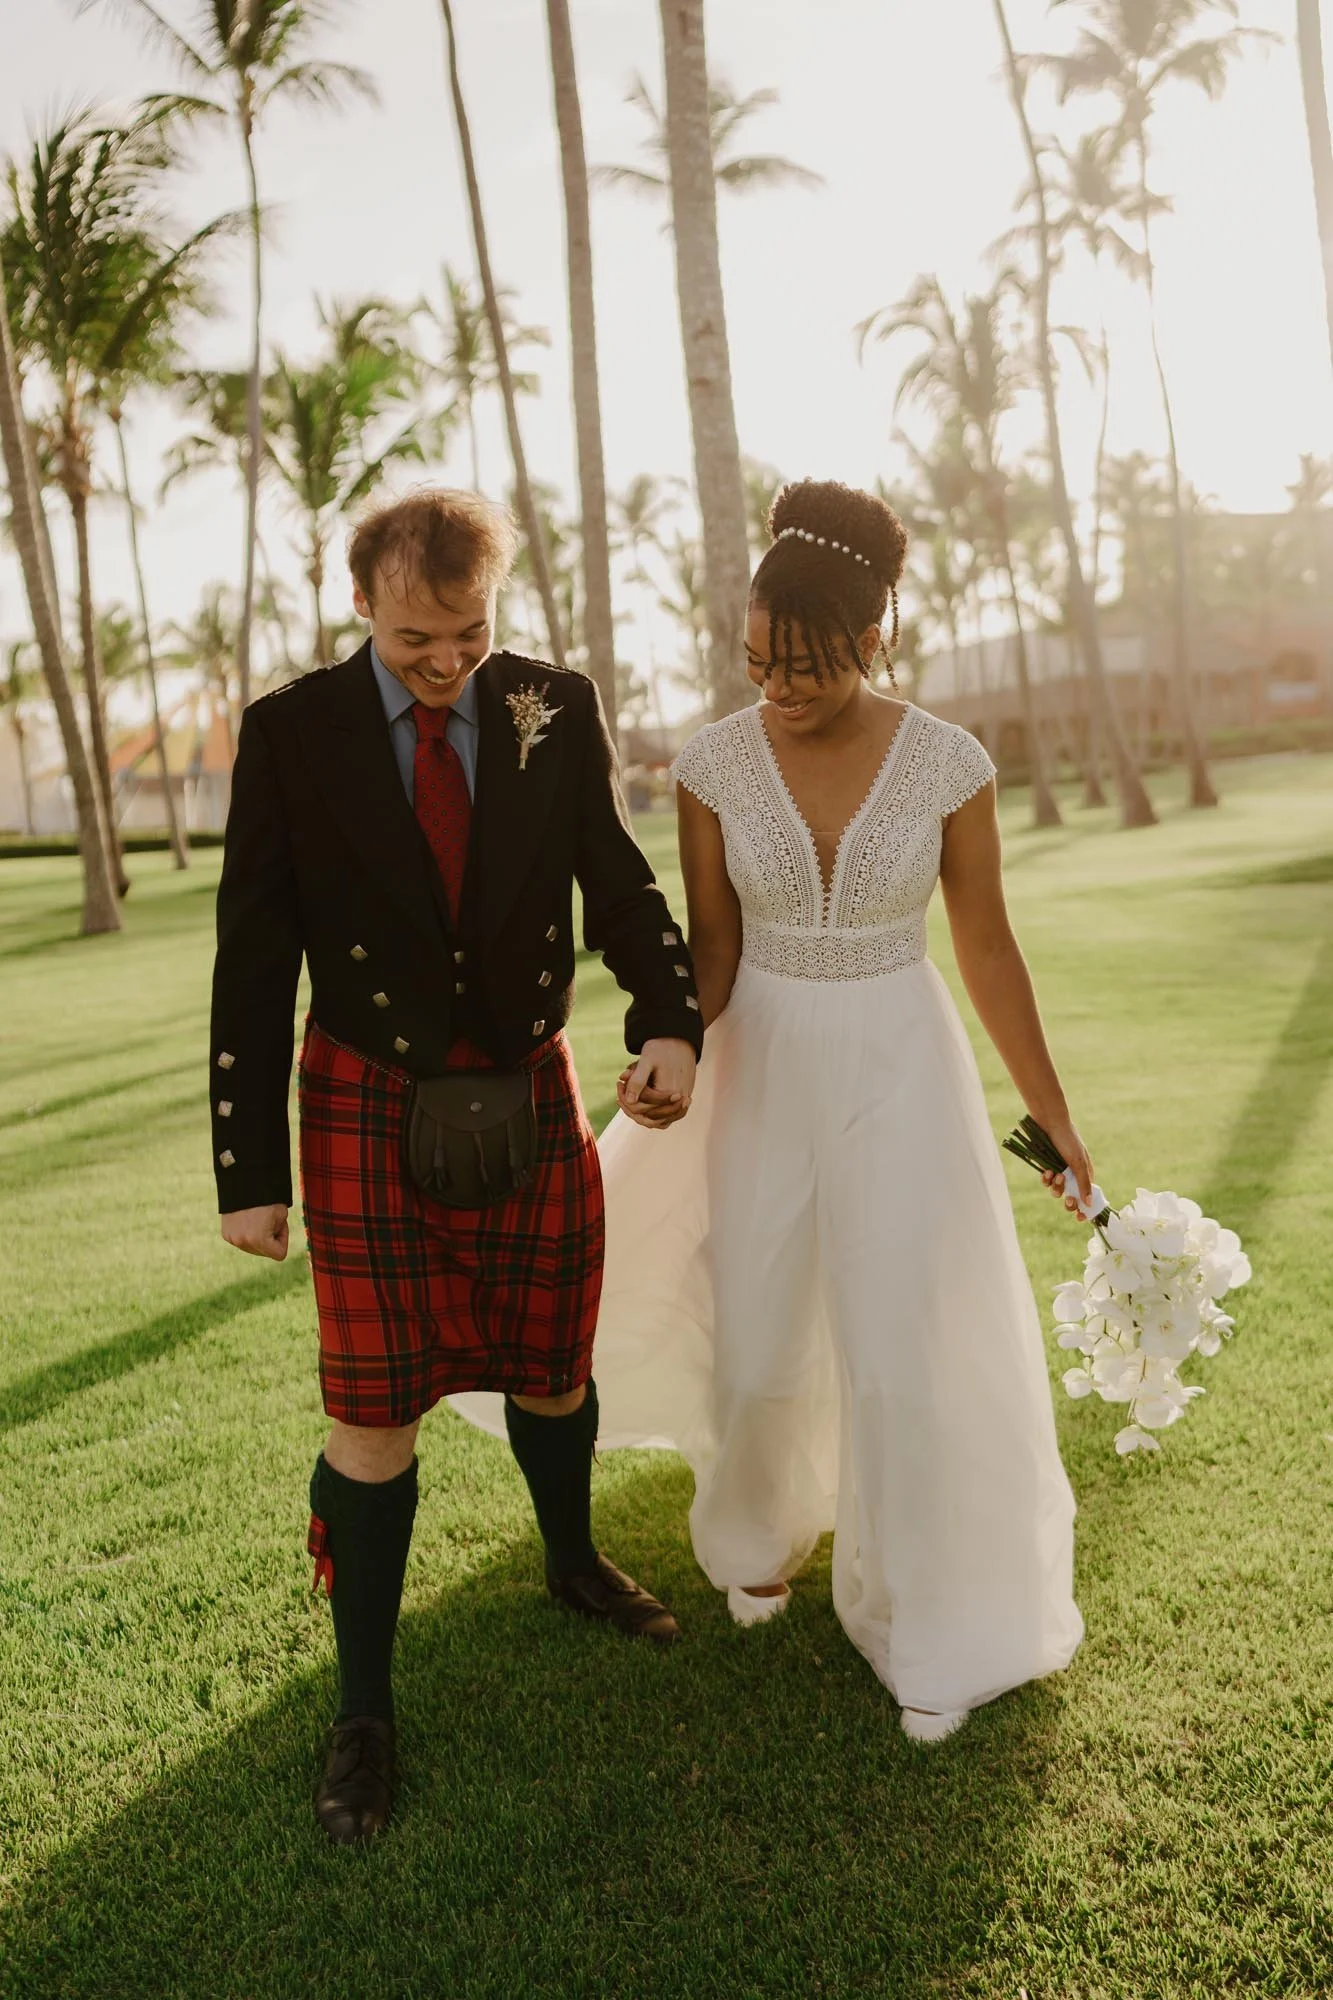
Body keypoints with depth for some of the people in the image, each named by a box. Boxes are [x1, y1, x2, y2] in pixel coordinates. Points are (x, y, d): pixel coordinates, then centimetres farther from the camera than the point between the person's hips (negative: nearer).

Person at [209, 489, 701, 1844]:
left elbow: (619, 882, 2)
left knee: (552, 1368, 17)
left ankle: (573, 1563, 47)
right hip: (371, 1114, -2)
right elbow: (253, 959, -6)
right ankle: (362, 1705, 21)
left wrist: (669, 1019, -18)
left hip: (531, 1100, 3)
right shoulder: (291, 733, -9)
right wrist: (249, 1169, -6)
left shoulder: (559, 711, -4)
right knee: (375, 1415, 2)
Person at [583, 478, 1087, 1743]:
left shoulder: (947, 764, -12)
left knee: (907, 1350, 1)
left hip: (901, 1070, -1)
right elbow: (711, 944, -2)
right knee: (755, 1343, 10)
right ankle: (762, 1533, 44)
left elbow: (988, 949, -3)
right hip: (765, 1070, 2)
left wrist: (1054, 1119, 1)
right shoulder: (714, 764, -9)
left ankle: (924, 1632, 22)